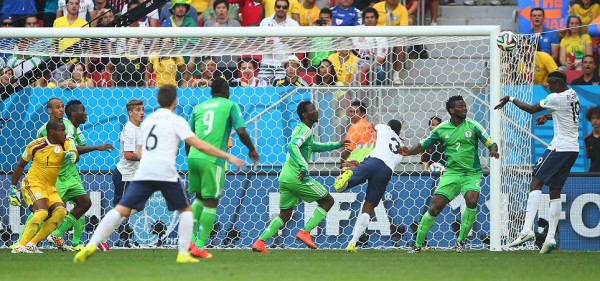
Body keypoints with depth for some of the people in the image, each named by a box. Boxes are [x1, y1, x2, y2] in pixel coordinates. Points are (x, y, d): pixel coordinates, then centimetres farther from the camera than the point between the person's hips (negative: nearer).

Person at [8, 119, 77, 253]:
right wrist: (12, 187, 4)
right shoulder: (36, 145, -7)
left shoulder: (66, 143, -3)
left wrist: (72, 156, -47)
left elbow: (75, 156, -23)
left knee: (60, 211, -17)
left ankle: (32, 244, -10)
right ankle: (20, 246, -26)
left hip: (49, 187, 5)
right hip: (32, 184, -5)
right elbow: (20, 166, 5)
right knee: (42, 212, -27)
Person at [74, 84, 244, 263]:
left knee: (121, 210, -3)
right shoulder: (176, 121, 7)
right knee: (185, 210, 15)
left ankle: (92, 245, -19)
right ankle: (183, 254, 3)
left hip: (143, 173, 4)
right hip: (166, 173, -4)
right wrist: (228, 157, 3)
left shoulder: (147, 120, 24)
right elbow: (199, 145, 0)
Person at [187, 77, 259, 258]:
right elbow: (241, 132, -4)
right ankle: (200, 246, -2)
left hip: (193, 156, 5)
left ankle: (191, 238, 13)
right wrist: (251, 150, 12)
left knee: (199, 197, 22)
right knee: (211, 202, 2)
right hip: (212, 160, -5)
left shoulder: (199, 108, 17)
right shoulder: (230, 106, 5)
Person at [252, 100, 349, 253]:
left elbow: (314, 147, 38)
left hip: (284, 177, 9)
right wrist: (303, 166, -33)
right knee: (327, 200, 5)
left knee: (285, 214, 15)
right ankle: (305, 232, -3)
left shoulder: (300, 129, 22)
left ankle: (260, 241, 1)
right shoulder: (305, 130, -9)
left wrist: (337, 145, 38)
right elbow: (292, 146, -27)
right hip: (297, 177, -9)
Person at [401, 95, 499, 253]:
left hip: (472, 173, -1)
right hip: (451, 173, 1)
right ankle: (418, 244, 5)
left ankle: (460, 240, -9)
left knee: (472, 200, -27)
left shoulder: (473, 126, -1)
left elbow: (490, 143, 1)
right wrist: (408, 152, -11)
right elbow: (423, 145, 8)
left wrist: (493, 150, -23)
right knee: (435, 207, -9)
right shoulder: (441, 129, 2)